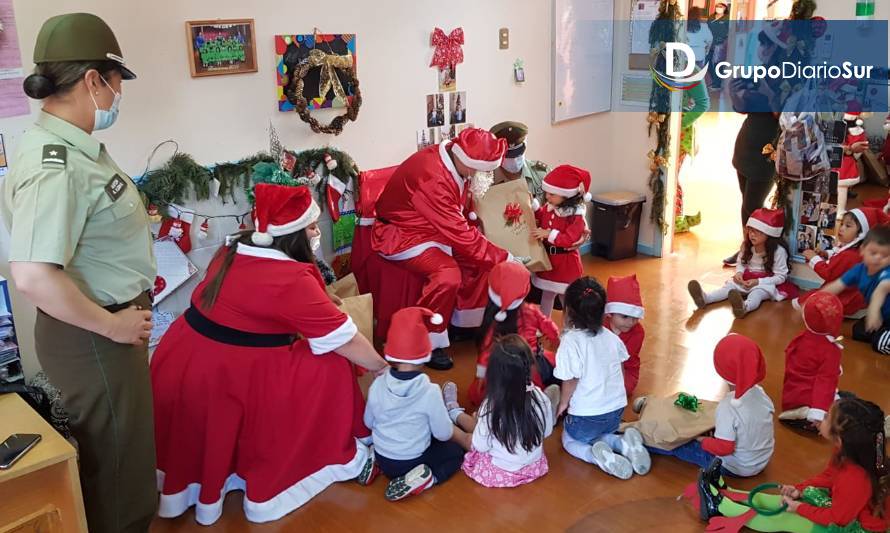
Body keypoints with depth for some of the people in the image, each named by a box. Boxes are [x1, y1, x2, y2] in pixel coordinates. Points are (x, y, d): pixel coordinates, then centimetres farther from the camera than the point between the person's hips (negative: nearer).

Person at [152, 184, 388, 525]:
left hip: (183, 361, 9)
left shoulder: (236, 249, 7)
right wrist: (381, 367, 4)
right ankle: (340, 459, 16)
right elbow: (344, 340, -12)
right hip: (228, 377, -8)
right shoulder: (292, 279, -18)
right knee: (331, 370, -1)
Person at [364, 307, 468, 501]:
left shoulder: (378, 385, -14)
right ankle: (428, 477, -8)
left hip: (382, 459, 6)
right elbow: (444, 434, -13)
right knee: (456, 451, 15)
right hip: (413, 461, -6)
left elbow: (369, 423, 2)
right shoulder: (430, 391, -24)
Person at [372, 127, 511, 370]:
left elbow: (456, 222, 7)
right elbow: (459, 235, -30)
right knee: (448, 274, -29)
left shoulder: (454, 161, -6)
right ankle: (428, 344, -12)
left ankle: (465, 322, 13)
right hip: (403, 235, -9)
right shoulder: (432, 178, -34)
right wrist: (503, 258, -23)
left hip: (435, 229, 9)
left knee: (481, 259, -2)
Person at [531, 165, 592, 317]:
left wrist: (549, 234, -34)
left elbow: (569, 239, -30)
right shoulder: (548, 208, -3)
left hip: (565, 263, -6)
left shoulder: (576, 216, -23)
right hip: (547, 258, 7)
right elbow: (536, 216, 17)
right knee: (546, 295, 22)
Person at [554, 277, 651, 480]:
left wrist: (563, 403, 1)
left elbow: (570, 380, -19)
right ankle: (624, 443, -1)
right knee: (601, 434, 32)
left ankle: (599, 456, -11)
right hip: (616, 410, 6)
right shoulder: (611, 337, -3)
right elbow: (620, 367, 9)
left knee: (570, 441, 21)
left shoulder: (571, 341, -22)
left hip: (587, 416, -6)